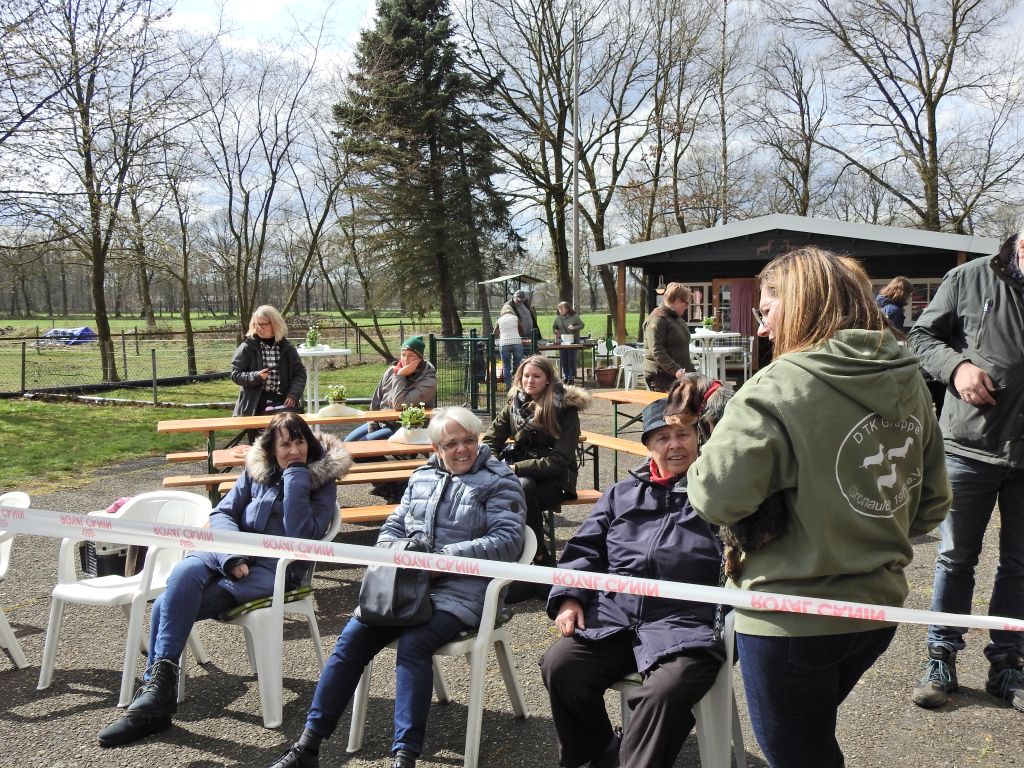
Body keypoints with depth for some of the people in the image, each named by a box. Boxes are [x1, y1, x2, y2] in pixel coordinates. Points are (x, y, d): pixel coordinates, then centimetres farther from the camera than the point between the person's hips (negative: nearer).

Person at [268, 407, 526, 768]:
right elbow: (392, 527, 21)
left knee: (412, 643, -30)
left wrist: (443, 557, -17)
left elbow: (507, 541, -10)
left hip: (459, 590, -5)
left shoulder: (499, 481, 2)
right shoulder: (422, 477, 19)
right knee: (352, 637, -14)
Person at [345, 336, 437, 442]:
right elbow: (376, 400, 9)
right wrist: (372, 425, 2)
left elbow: (399, 404, -26)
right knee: (349, 441, -4)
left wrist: (400, 376, -21)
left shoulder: (428, 382, -17)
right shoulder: (391, 370, 3)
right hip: (380, 422, 7)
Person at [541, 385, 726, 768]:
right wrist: (569, 597, 3)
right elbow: (585, 549, 18)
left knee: (665, 690, -31)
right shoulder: (622, 494, 21)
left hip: (684, 626, -3)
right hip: (611, 619, 4)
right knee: (559, 665, -18)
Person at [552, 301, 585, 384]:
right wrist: (556, 332, -2)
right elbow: (554, 327, 18)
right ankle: (565, 376, 15)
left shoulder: (574, 316, -4)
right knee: (563, 359, 3)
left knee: (571, 359, -5)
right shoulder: (558, 318, 5)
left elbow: (582, 325, -2)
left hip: (573, 341, -4)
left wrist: (574, 327, -19)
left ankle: (572, 377, 3)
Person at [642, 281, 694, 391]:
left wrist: (691, 370, 23)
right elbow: (657, 351, -21)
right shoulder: (657, 320, -13)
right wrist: (675, 370, -28)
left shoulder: (678, 318, 19)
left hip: (680, 375, 9)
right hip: (661, 377, -9)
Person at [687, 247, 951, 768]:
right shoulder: (909, 381, 2)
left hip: (792, 619, -7)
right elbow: (931, 504, 9)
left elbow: (714, 497, -26)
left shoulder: (781, 386, -22)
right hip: (877, 607, 7)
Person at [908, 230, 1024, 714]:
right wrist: (956, 366, -16)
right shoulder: (972, 279, -3)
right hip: (970, 446, -2)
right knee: (955, 557, 9)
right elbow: (922, 335, 3)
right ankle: (941, 660, 22)